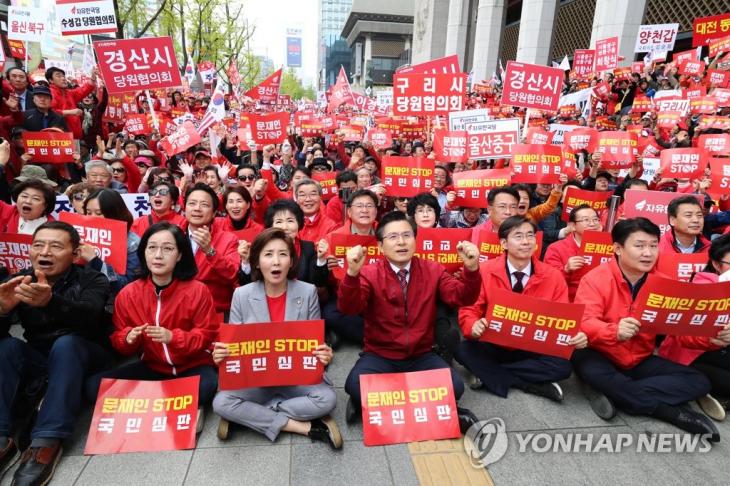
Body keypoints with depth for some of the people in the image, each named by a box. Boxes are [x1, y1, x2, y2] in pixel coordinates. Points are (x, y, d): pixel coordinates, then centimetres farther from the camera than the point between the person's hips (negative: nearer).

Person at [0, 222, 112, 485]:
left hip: (84, 359, -3)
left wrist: (51, 301, -52)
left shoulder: (92, 280, -9)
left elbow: (89, 314, -31)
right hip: (38, 361, 4)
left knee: (66, 343, -32)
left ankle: (46, 442, -35)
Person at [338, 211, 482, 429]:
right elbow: (348, 308, -22)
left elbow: (462, 297, -11)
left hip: (421, 357, 3)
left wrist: (471, 269, -31)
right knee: (356, 387, -31)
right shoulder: (369, 274, -8)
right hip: (380, 357, -2)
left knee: (454, 387, -23)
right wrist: (352, 273, -40)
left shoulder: (432, 270, 0)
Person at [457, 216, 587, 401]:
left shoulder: (553, 277, -5)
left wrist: (575, 337, -25)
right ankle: (532, 384, -16)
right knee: (463, 350, -29)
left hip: (535, 350, 1)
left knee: (562, 366, -28)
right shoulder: (485, 271, -9)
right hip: (494, 347, -1)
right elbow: (468, 311, -8)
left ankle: (489, 373, -13)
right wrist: (475, 326, -31)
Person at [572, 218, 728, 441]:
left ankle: (613, 392, -21)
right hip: (601, 357, -4)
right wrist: (615, 331, -48)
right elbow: (584, 323, -28)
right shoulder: (595, 279, -16)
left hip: (640, 362, 5)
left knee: (699, 382, -10)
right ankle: (674, 413, -20)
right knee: (589, 366, -37)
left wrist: (711, 337, -25)